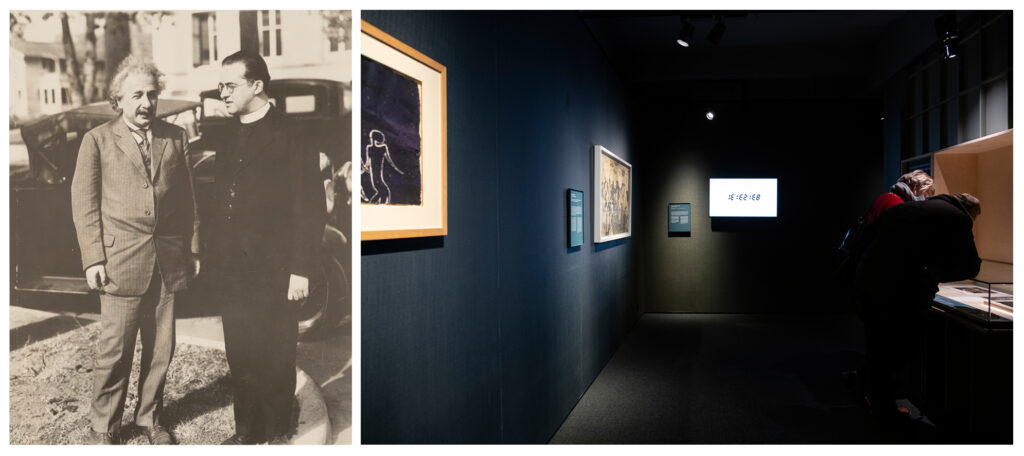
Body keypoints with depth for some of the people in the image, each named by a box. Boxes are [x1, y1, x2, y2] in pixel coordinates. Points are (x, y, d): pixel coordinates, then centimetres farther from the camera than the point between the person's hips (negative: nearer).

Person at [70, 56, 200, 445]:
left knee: (160, 348, 10)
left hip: (168, 262, 3)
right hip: (121, 262, -3)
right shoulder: (97, 140, 2)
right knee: (114, 351, 4)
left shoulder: (175, 137, 9)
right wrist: (93, 258, -6)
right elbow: (84, 203, 0)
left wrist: (193, 248, 9)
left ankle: (150, 418, 27)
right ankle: (103, 427, 21)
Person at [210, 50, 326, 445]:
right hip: (231, 268, 6)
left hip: (273, 270, -5)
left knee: (274, 356, 6)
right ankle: (246, 429, 26)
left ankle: (277, 433, 22)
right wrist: (216, 255, 8)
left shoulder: (291, 137, -9)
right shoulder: (228, 136, 10)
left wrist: (301, 270, -15)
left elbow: (311, 208, -12)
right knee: (239, 354, 11)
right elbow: (220, 200, 13)